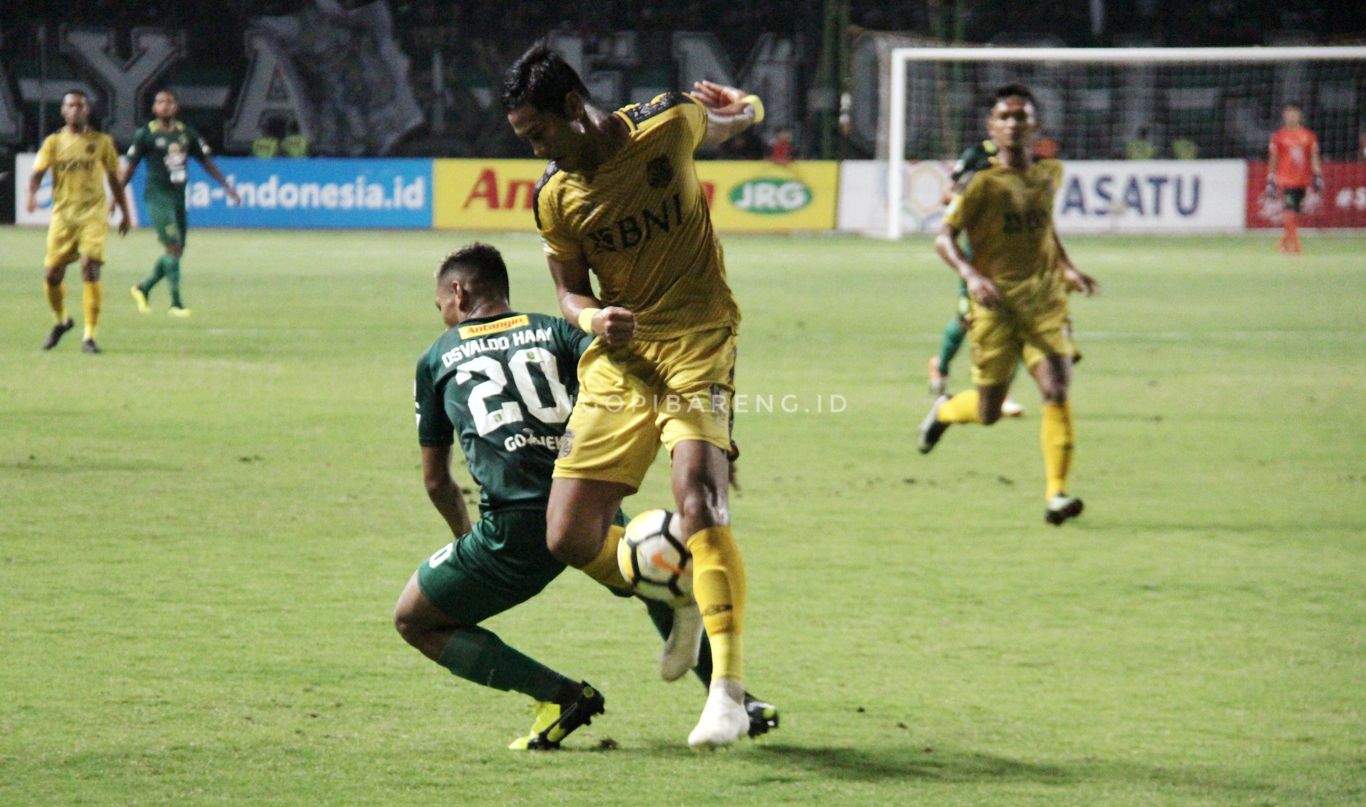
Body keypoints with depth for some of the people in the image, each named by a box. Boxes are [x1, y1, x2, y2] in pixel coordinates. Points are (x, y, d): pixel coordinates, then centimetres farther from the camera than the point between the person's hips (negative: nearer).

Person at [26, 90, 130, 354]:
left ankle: (90, 336, -13)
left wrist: (124, 213, 17)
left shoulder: (101, 142, 6)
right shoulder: (54, 141, 6)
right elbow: (37, 171, -6)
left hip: (92, 213, -2)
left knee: (90, 268, -17)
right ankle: (61, 320, 31)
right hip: (62, 214, 2)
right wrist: (32, 194, -26)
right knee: (52, 274, 1)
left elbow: (114, 179, 15)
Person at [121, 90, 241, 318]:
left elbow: (206, 161, 16)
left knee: (177, 251, 8)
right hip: (158, 196, -6)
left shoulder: (187, 133, 9)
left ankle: (143, 289, 26)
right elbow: (130, 167, 1)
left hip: (178, 196, 6)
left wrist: (227, 186, 12)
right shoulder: (146, 134, -4)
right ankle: (176, 303, -8)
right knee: (173, 248, -13)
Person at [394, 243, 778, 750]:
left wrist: (466, 537, 40)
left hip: (514, 528, -4)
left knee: (414, 620, 16)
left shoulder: (437, 358, 19)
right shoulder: (553, 331, 20)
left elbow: (436, 481, 24)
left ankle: (558, 695, 0)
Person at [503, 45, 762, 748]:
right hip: (618, 355, 4)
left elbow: (721, 120, 18)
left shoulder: (669, 123, -8)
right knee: (569, 539, -3)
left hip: (696, 344, -4)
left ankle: (728, 692, -24)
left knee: (697, 502, -25)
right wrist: (594, 319, -11)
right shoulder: (552, 197, -2)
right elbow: (571, 292, 7)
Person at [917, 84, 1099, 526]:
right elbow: (944, 236, -12)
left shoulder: (1050, 174, 8)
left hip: (1044, 300, 3)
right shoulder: (984, 183, -8)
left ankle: (1056, 493, -13)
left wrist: (1068, 269, 17)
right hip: (995, 304, -3)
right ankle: (944, 410, 42)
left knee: (1056, 391, -16)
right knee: (988, 413, 6)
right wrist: (970, 274, -28)